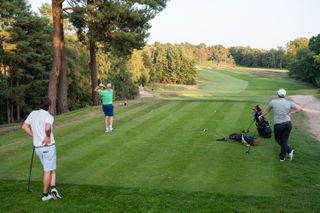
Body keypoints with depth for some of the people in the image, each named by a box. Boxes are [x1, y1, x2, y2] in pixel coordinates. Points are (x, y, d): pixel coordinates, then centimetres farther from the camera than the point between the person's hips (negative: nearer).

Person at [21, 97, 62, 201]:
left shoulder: (33, 113, 6)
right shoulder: (49, 116, -15)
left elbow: (24, 126, 8)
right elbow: (48, 128, -36)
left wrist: (34, 136, 10)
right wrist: (47, 136, -17)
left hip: (37, 147, 6)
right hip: (48, 146, -6)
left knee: (51, 168, 18)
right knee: (48, 171, 6)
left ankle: (53, 188, 6)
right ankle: (45, 194, 11)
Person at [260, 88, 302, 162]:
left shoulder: (273, 102, -2)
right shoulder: (289, 103, 2)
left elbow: (266, 110, 13)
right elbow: (300, 108, -1)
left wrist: (261, 116, 30)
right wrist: (290, 113, 2)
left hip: (278, 125, -2)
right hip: (288, 123, 2)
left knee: (278, 140, 18)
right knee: (285, 140, 12)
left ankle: (289, 151, 6)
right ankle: (282, 157, 14)